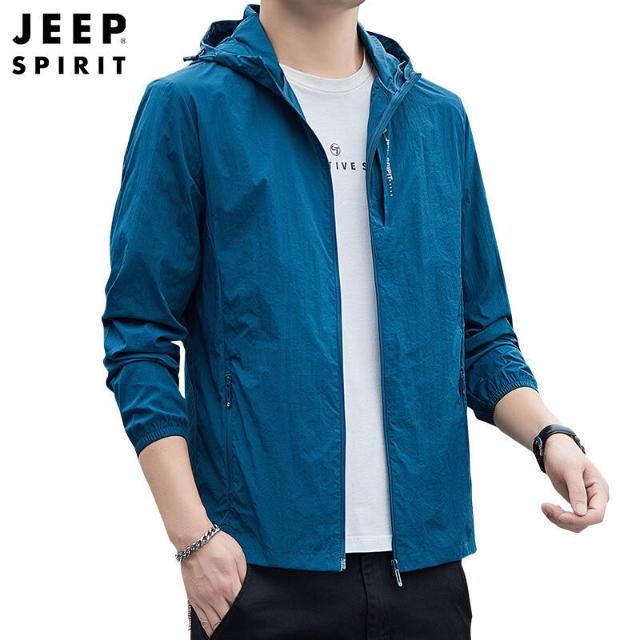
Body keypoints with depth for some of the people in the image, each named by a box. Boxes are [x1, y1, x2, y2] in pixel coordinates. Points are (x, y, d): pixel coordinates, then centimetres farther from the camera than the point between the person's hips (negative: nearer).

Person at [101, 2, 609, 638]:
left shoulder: (440, 116, 10)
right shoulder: (188, 107, -3)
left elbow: (482, 334, 13)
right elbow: (140, 340, -5)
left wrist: (549, 436, -5)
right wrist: (193, 535, -13)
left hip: (425, 556, 4)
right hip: (264, 563, -4)